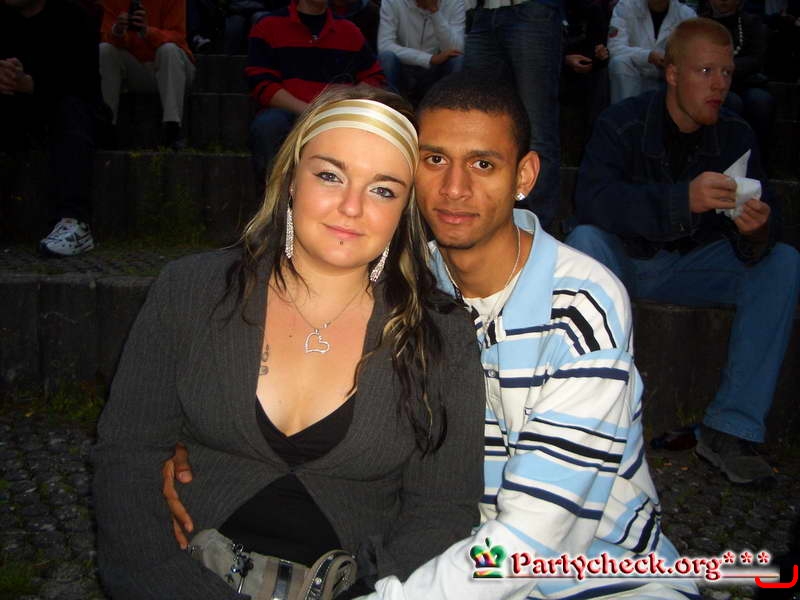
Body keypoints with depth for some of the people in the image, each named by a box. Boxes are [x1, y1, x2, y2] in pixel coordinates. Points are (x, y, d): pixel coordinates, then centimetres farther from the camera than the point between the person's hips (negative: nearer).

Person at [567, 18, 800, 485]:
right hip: (624, 258, -3)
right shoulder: (623, 124, -15)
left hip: (691, 263, 4)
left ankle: (731, 429, -19)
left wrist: (758, 232, -34)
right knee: (584, 241, -34)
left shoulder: (737, 136, -3)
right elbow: (592, 198, -32)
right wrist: (683, 199, -45)